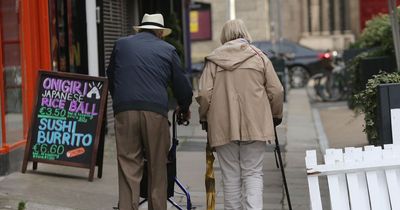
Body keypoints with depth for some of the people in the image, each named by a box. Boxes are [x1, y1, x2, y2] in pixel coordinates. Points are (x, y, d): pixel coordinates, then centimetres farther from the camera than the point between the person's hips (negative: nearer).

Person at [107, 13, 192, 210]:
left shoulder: (121, 44, 17)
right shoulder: (167, 50, 13)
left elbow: (110, 78, 27)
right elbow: (182, 85, 15)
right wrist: (184, 109, 34)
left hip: (124, 111, 1)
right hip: (156, 112, -1)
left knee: (128, 169, 0)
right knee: (157, 169, 8)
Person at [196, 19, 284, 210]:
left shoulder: (214, 59, 4)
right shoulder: (259, 56, 5)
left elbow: (204, 93, -2)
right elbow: (276, 91, 5)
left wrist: (204, 118, 13)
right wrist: (276, 115, 20)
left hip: (223, 126, 0)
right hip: (254, 125, 0)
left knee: (230, 176, 8)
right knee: (253, 173, 4)